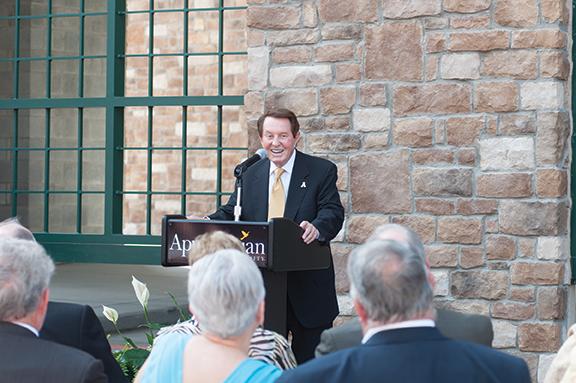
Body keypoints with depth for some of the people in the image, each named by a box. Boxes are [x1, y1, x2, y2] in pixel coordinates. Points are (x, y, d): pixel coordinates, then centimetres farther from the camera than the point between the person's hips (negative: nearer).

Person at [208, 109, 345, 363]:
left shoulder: (322, 171, -2)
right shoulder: (250, 175, 11)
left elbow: (333, 212, -13)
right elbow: (231, 213, 8)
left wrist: (316, 228, -36)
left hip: (308, 285, -4)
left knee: (309, 359, 3)